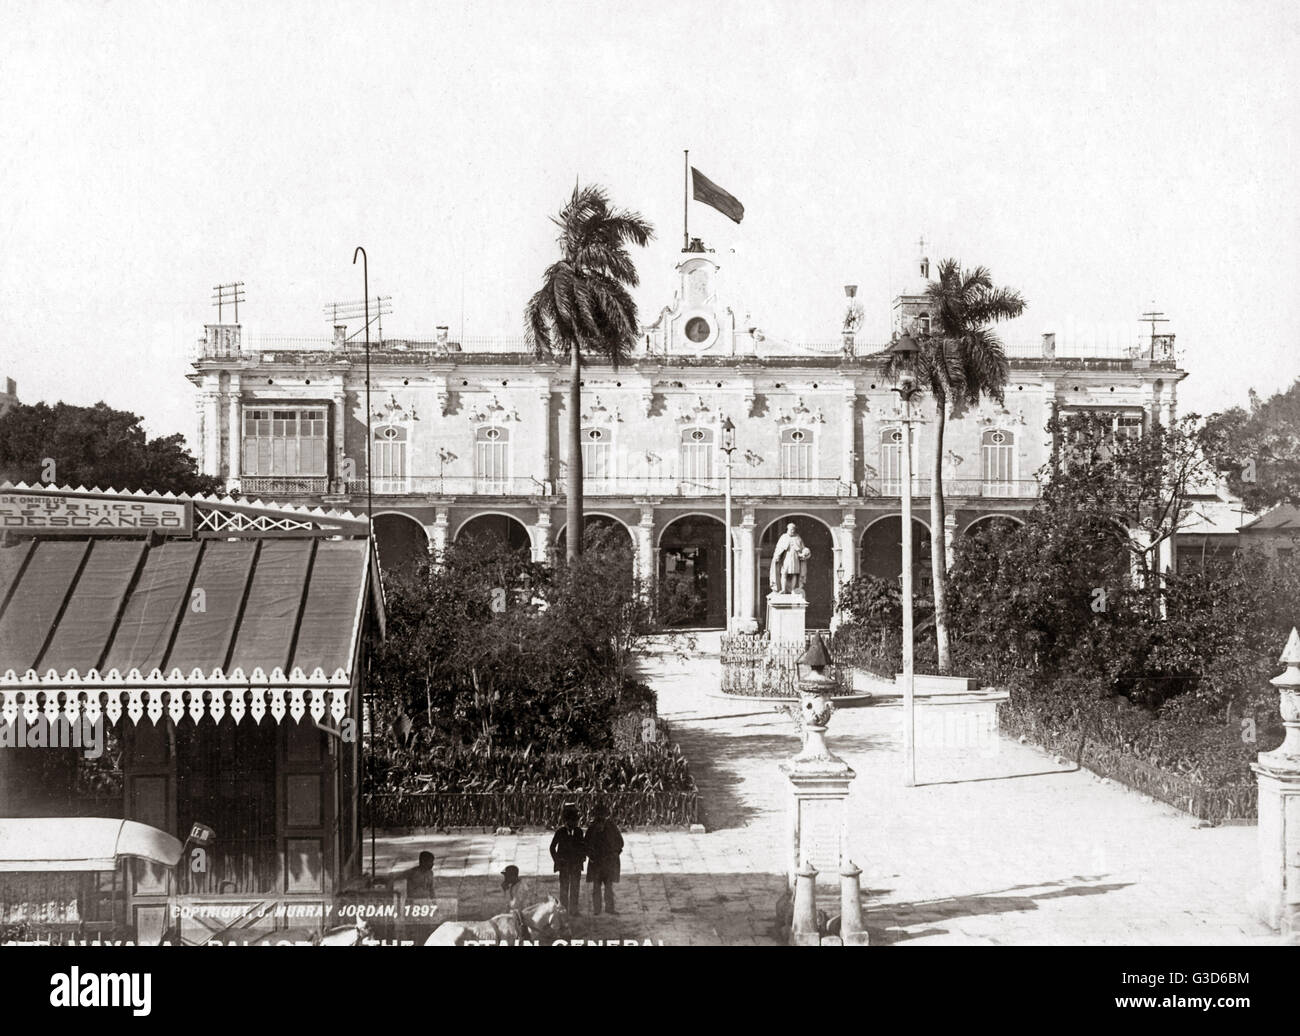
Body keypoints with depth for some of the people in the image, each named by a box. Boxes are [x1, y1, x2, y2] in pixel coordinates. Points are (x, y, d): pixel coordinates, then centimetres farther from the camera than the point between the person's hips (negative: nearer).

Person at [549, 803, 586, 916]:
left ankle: (574, 909, 11)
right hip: (564, 864, -3)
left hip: (576, 864, 3)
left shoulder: (578, 831, 6)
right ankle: (564, 909, 6)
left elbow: (583, 846, 14)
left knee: (575, 887, 4)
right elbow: (552, 847, 3)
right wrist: (557, 860, -2)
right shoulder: (560, 831, -2)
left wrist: (582, 857, 0)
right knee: (564, 887, 0)